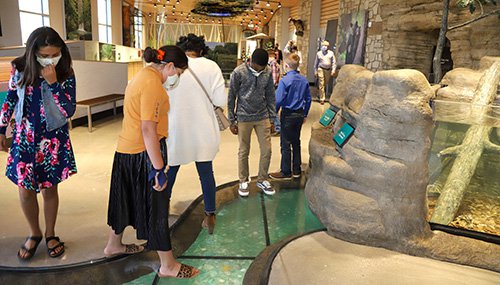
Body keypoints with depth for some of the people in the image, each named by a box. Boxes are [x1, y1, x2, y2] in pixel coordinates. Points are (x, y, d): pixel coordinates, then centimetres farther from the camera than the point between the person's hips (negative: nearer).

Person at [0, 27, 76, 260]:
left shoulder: (65, 73, -12)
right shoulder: (20, 68, -7)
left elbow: (69, 110, -17)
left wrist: (53, 82, -26)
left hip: (53, 138, -1)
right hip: (25, 136, 1)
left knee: (49, 188, 9)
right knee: (25, 190, 3)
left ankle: (50, 234, 31)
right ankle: (34, 233, 29)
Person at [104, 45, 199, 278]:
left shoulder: (142, 76, 13)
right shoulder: (152, 83, -19)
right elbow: (148, 129, -25)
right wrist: (158, 168, -23)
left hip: (126, 150, 10)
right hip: (143, 153, -10)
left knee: (126, 198, 23)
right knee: (156, 206, 0)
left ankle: (113, 245, 43)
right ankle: (168, 266, 13)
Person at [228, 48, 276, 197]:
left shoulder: (268, 73, 0)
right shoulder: (239, 72, -11)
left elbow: (270, 96, 8)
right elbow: (231, 97, -5)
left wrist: (272, 119, 7)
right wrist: (232, 121, -4)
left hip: (263, 118, 3)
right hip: (244, 118, -3)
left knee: (267, 150, 5)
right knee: (244, 151, 6)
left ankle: (262, 180, 24)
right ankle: (243, 181, 24)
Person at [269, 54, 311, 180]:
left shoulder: (285, 81, -16)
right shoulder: (304, 80, 3)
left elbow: (278, 100, -17)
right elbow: (308, 99, 9)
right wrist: (305, 115, 19)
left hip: (288, 115, -6)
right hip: (299, 115, 6)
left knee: (286, 144, 3)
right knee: (296, 142, 15)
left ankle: (286, 172, 11)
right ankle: (296, 170, 24)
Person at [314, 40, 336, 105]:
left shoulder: (331, 53, 5)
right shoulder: (318, 53, 5)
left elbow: (334, 62, 4)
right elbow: (316, 63, 11)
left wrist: (333, 70, -5)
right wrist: (315, 71, 8)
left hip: (328, 70, 2)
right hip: (321, 69, -2)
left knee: (326, 84, 11)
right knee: (321, 84, -7)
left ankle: (324, 96, 31)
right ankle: (322, 99, -4)